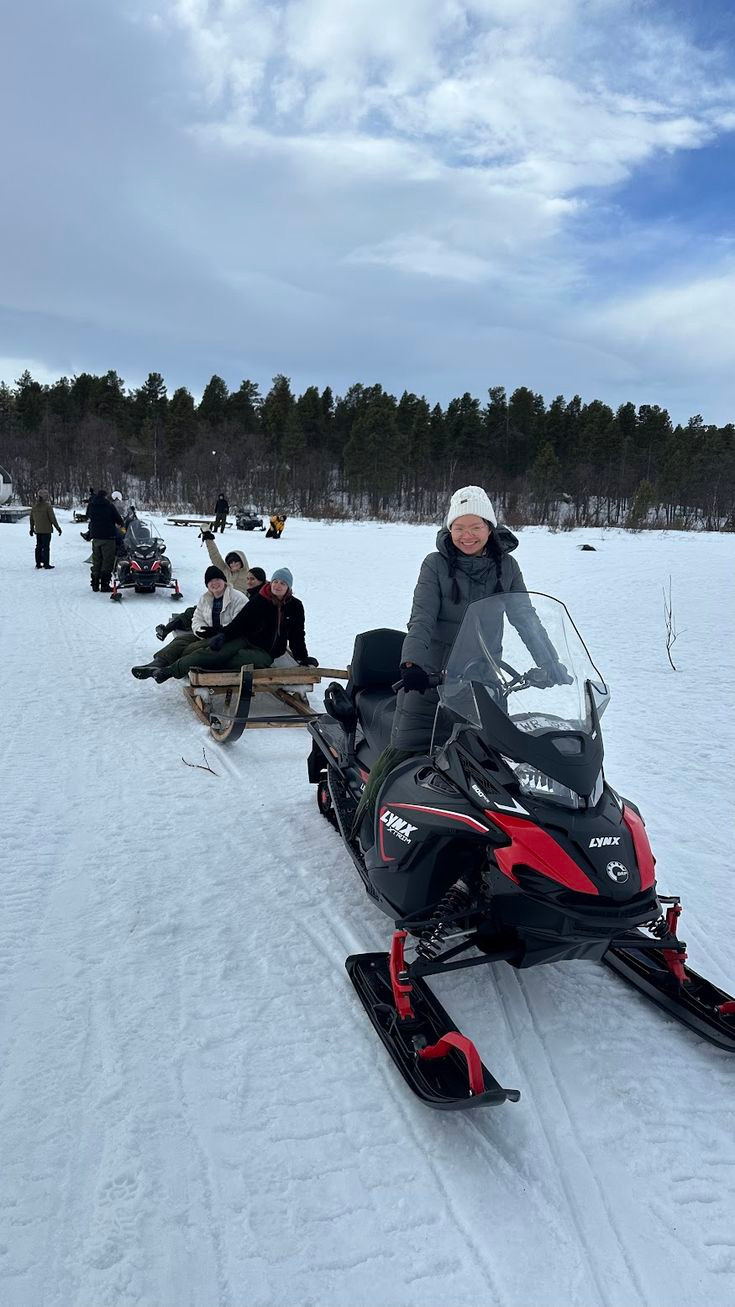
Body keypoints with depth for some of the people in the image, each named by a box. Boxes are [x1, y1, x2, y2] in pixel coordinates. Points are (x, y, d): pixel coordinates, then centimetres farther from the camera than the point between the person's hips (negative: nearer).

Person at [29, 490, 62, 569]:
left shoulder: (34, 506, 6)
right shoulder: (47, 506, -14)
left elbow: (31, 518, 13)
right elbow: (52, 518, -14)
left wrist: (32, 528, 25)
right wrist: (58, 528, -5)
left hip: (37, 530, 6)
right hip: (46, 530, -6)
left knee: (39, 546, 13)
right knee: (46, 547, -2)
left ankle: (38, 564, 18)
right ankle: (46, 564, 0)